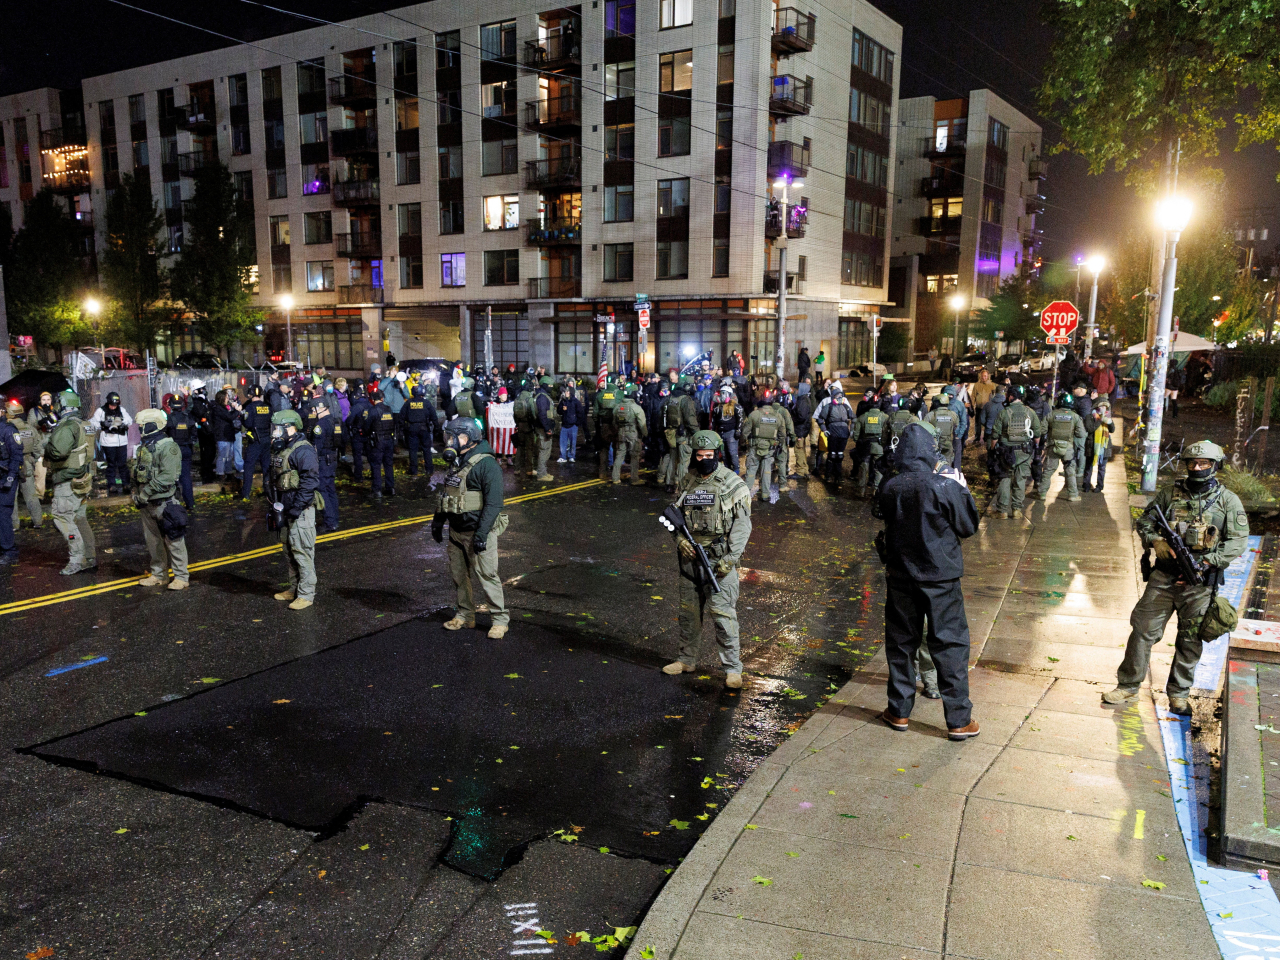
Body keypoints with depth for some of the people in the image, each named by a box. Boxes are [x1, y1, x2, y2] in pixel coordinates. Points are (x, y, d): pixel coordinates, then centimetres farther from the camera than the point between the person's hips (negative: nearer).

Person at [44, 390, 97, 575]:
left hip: (68, 483, -10)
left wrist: (46, 447, -10)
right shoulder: (78, 424, 14)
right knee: (79, 518, 14)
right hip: (80, 481, 10)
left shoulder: (66, 426, -18)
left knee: (62, 518, -6)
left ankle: (78, 559, -5)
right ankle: (90, 557, 19)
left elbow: (58, 451, -31)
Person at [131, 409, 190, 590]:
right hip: (147, 504, 9)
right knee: (153, 541, 14)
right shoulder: (144, 447, 14)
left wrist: (145, 494, -19)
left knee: (173, 541, -2)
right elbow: (137, 473, 22)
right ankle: (159, 574, 25)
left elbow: (166, 478, -22)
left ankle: (181, 577, 5)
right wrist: (136, 494, 8)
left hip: (164, 502, -9)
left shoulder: (168, 447, -15)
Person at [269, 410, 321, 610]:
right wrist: (274, 504, 19)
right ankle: (294, 589, 27)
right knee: (289, 549, 16)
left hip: (301, 510, -10)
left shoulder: (303, 451, -16)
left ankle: (306, 594, 0)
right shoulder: (279, 450, 14)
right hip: (285, 508, 10)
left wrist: (296, 508, -23)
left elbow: (310, 481, -22)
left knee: (302, 550, -6)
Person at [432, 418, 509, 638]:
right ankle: (465, 616, 27)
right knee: (458, 574, 13)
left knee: (486, 575, -5)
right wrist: (438, 521, 22)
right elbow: (445, 495, 24)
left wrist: (482, 533, -24)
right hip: (457, 531, 8)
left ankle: (500, 619, 6)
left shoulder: (486, 464, -16)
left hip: (478, 531, -8)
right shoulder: (455, 463, 12)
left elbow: (493, 503, -20)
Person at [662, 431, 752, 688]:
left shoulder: (733, 484, -6)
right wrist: (680, 539, -4)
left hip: (719, 559, -5)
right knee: (689, 611, 14)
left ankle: (733, 668, 3)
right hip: (690, 557, 5)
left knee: (722, 613, -6)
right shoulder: (686, 482, 8)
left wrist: (730, 558, -15)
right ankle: (687, 659, 29)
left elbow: (742, 524, -7)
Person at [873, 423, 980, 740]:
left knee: (901, 642, 15)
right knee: (950, 645, 7)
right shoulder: (945, 487, -17)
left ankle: (899, 712, 24)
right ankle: (958, 720, 13)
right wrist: (963, 493, 8)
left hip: (901, 576, 3)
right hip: (940, 576, -3)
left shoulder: (889, 488, -7)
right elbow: (968, 526, -5)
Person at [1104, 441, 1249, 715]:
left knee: (1190, 641, 9)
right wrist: (1155, 541, -12)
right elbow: (1144, 520, 9)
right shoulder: (1170, 492, 4)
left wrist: (1206, 561, -16)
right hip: (1163, 576, 1)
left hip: (1199, 583, -1)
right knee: (1143, 631, 1)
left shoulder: (1228, 501, -1)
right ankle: (1128, 687, 12)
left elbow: (1238, 541, -4)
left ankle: (1178, 694, 24)